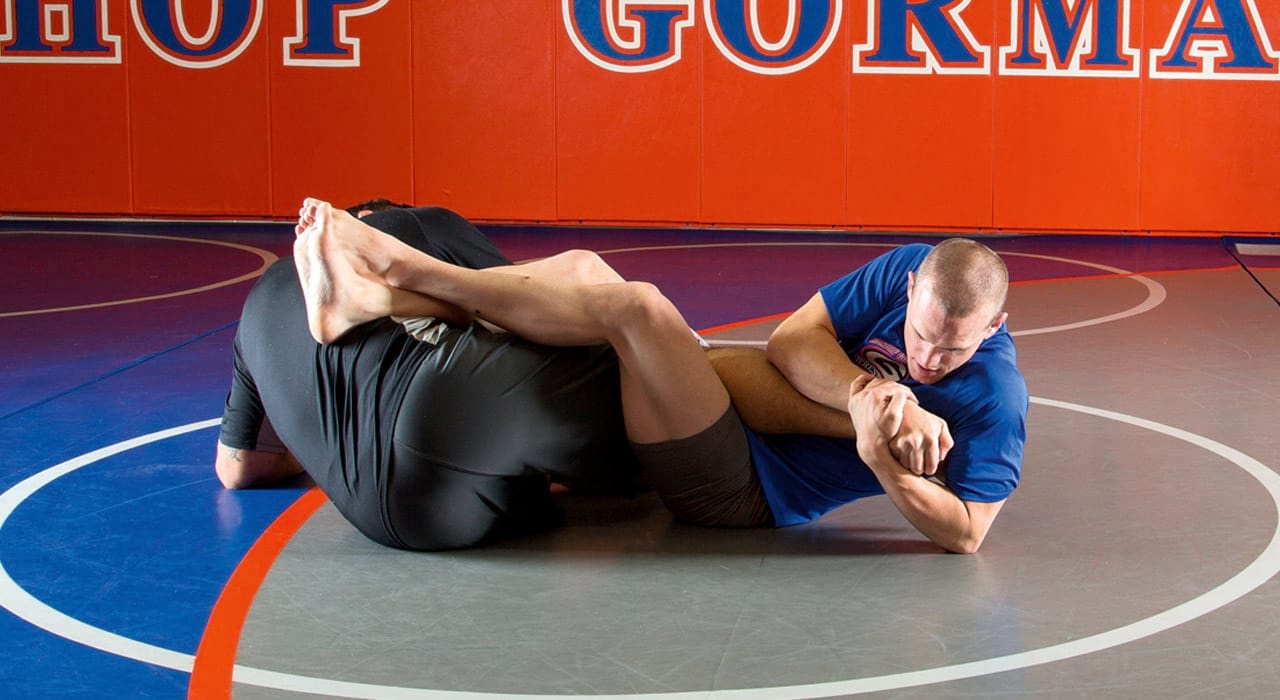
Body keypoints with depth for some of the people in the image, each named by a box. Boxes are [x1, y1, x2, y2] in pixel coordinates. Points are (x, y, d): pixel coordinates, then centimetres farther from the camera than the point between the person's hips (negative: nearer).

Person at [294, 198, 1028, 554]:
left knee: (637, 306, -25)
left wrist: (883, 462, -32)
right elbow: (792, 339, -8)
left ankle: (391, 282, -19)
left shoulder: (995, 403, -16)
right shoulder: (906, 270, -4)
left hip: (740, 486, -6)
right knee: (583, 267, -5)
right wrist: (865, 395, -25)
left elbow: (966, 533, -18)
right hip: (707, 430, 7)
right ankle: (379, 293, -10)